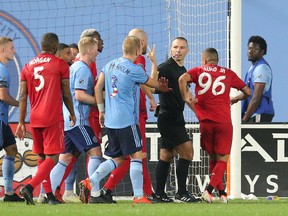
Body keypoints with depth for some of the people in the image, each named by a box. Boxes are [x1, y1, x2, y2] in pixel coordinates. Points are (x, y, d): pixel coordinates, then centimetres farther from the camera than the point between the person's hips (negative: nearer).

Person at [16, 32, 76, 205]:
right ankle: (30, 187, -23)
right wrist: (72, 114, 17)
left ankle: (49, 195, 13)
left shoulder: (28, 66, 10)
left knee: (42, 157, 15)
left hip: (34, 119, 5)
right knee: (52, 157, -5)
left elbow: (23, 97, 6)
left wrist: (21, 123, 8)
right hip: (53, 119, -5)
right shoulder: (60, 65, -2)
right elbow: (66, 94, 2)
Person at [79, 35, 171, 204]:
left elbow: (98, 87, 13)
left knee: (118, 158, 14)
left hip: (110, 120, 8)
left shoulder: (110, 65, 9)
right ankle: (139, 196, -5)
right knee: (137, 155, -2)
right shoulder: (134, 70, -11)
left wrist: (101, 110, 20)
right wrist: (154, 62, 19)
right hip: (127, 120, -7)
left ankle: (90, 182, 0)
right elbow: (154, 83, 6)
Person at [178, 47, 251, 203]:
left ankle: (221, 192, 15)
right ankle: (209, 189, -20)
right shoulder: (228, 73, 11)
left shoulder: (198, 71, 9)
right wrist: (235, 99, 35)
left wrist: (185, 96, -2)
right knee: (222, 160, 1)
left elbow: (183, 78, -13)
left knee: (213, 159, 17)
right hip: (224, 122, -1)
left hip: (205, 122, 1)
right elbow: (247, 92, 16)